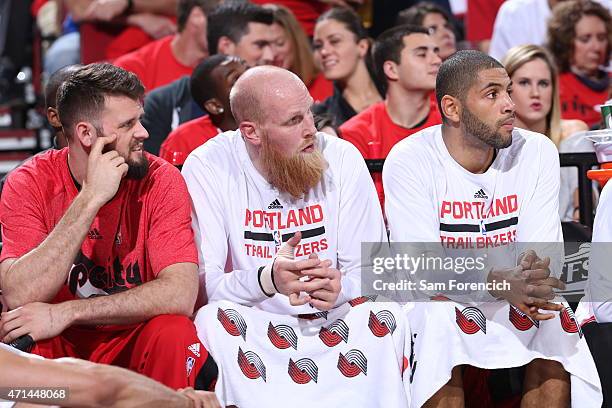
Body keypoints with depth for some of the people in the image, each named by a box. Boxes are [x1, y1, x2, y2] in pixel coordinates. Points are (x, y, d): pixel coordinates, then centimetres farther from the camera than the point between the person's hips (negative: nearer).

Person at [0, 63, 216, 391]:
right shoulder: (29, 183, -10)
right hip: (56, 346, -1)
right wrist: (90, 198, -27)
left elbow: (180, 295, -22)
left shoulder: (161, 179, -9)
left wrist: (64, 313, -27)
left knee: (175, 332, -30)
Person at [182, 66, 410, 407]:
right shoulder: (207, 168, -9)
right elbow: (204, 284, -15)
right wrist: (268, 280, -36)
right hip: (253, 328, -1)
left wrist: (340, 288, -28)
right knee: (213, 321, -31)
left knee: (386, 315, -26)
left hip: (333, 326, 1)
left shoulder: (342, 158, -3)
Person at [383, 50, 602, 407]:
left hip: (513, 302, 3)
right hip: (434, 301, -3)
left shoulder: (537, 152, -4)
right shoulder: (409, 160, -14)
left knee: (555, 322, -28)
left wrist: (532, 275, -34)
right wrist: (501, 283, -38)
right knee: (440, 322, -35)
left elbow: (544, 253, -6)